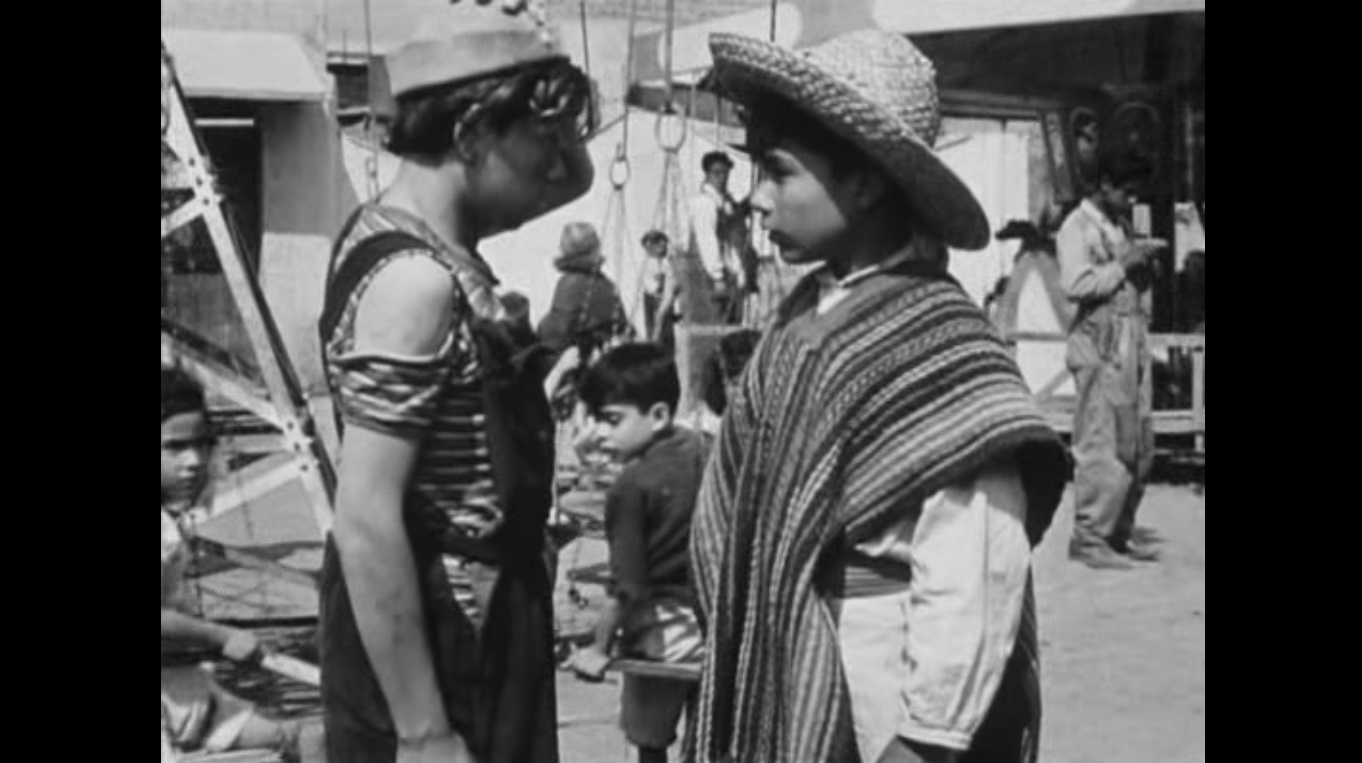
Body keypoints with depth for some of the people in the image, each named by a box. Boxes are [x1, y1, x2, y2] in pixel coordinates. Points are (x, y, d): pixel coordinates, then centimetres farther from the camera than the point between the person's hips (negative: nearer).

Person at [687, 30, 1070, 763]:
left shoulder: (940, 344, -19)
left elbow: (972, 577, -21)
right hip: (784, 681, 7)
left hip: (877, 692, -7)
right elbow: (754, 501, 8)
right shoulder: (804, 317, 2)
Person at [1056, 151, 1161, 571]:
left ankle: (1119, 533, 18)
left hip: (1133, 342, 9)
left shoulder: (1119, 225, 20)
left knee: (1140, 445, 9)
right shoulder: (1078, 226, -5)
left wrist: (1142, 266, 8)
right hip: (1101, 345, -9)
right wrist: (1122, 267, -12)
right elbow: (1076, 285, -18)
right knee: (1102, 445, -9)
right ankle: (1089, 539, -3)